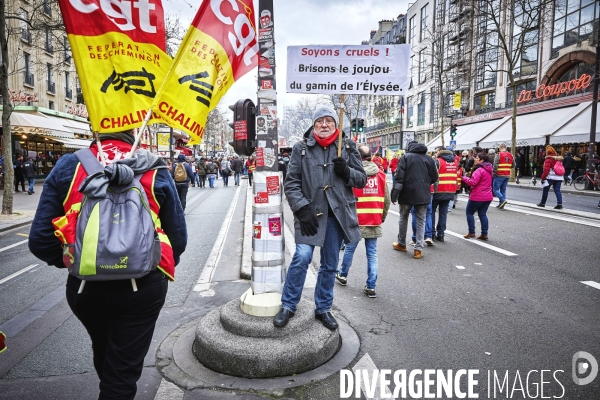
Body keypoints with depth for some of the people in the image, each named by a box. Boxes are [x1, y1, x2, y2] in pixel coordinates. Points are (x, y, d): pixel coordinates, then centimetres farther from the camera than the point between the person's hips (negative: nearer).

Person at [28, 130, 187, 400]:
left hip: (84, 286, 3)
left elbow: (40, 239, -5)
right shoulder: (155, 171, -9)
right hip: (142, 287, -3)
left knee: (103, 354, 31)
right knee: (122, 368, 14)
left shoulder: (67, 167, -5)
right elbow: (178, 237, -6)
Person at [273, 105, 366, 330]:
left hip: (337, 214, 3)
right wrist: (302, 209, -14)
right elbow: (291, 183, -2)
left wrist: (346, 172, -12)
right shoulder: (302, 148, 1)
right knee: (302, 257, -15)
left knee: (330, 264, 11)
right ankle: (288, 306, 7)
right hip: (310, 213, -2)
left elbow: (361, 179, 9)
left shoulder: (347, 147, 7)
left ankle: (323, 309, 29)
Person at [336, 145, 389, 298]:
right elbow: (386, 199, 8)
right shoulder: (380, 174, 2)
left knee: (349, 249, 14)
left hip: (356, 220, -3)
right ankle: (371, 287, 9)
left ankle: (343, 275, 34)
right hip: (374, 221, 3)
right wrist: (383, 216, 21)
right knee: (372, 254, 7)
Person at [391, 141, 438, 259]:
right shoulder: (428, 158, 9)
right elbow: (434, 177, 8)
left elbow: (399, 177, -11)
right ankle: (418, 249, 2)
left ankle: (401, 244, 27)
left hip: (408, 193, -2)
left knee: (403, 218, 15)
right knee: (421, 221, 7)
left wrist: (394, 194, -11)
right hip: (423, 194, 3)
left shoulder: (405, 157, -2)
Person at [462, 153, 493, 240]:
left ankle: (471, 232, 6)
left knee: (469, 213, 6)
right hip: (488, 196, 8)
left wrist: (464, 178, -8)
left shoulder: (479, 170, -18)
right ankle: (484, 234, 10)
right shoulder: (489, 170, 12)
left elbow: (473, 182, -23)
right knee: (483, 214, 12)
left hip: (477, 197, -8)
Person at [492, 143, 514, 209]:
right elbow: (513, 165, 12)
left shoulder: (498, 154, -11)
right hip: (507, 176, 6)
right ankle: (501, 204, 13)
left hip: (499, 175, -6)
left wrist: (494, 173, -6)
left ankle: (502, 200, -15)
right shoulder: (511, 155, 8)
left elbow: (495, 165, -17)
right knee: (503, 190, 12)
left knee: (496, 189, 1)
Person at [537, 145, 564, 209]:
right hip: (559, 177, 6)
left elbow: (546, 170, -16)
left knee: (545, 190, 7)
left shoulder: (548, 159, -9)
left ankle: (542, 203, 17)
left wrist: (543, 178, -13)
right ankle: (559, 204, -7)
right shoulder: (559, 159, 14)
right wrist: (563, 176, 26)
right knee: (557, 190, 3)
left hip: (551, 177, -6)